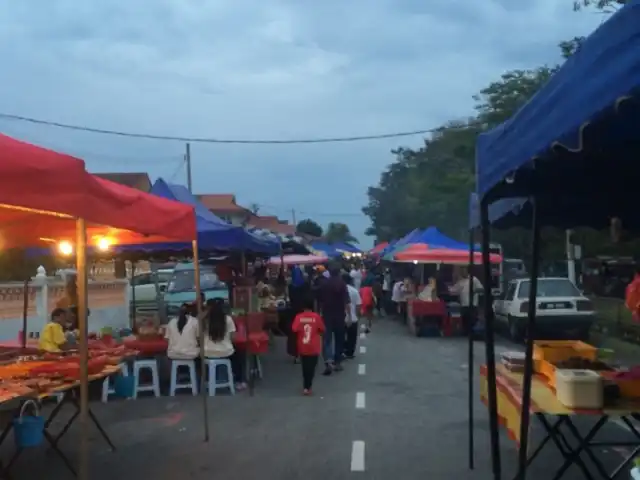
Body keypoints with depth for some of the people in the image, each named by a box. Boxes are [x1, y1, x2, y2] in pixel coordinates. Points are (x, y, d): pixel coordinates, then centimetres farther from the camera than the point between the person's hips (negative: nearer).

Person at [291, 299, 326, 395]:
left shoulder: (298, 317, -7)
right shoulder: (316, 317, -9)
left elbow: (294, 330, -13)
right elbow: (322, 330, -3)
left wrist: (300, 334, 7)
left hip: (302, 347, 2)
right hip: (313, 347, -2)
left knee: (305, 367, 17)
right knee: (311, 367, 5)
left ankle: (306, 386, 23)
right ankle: (307, 387, -2)